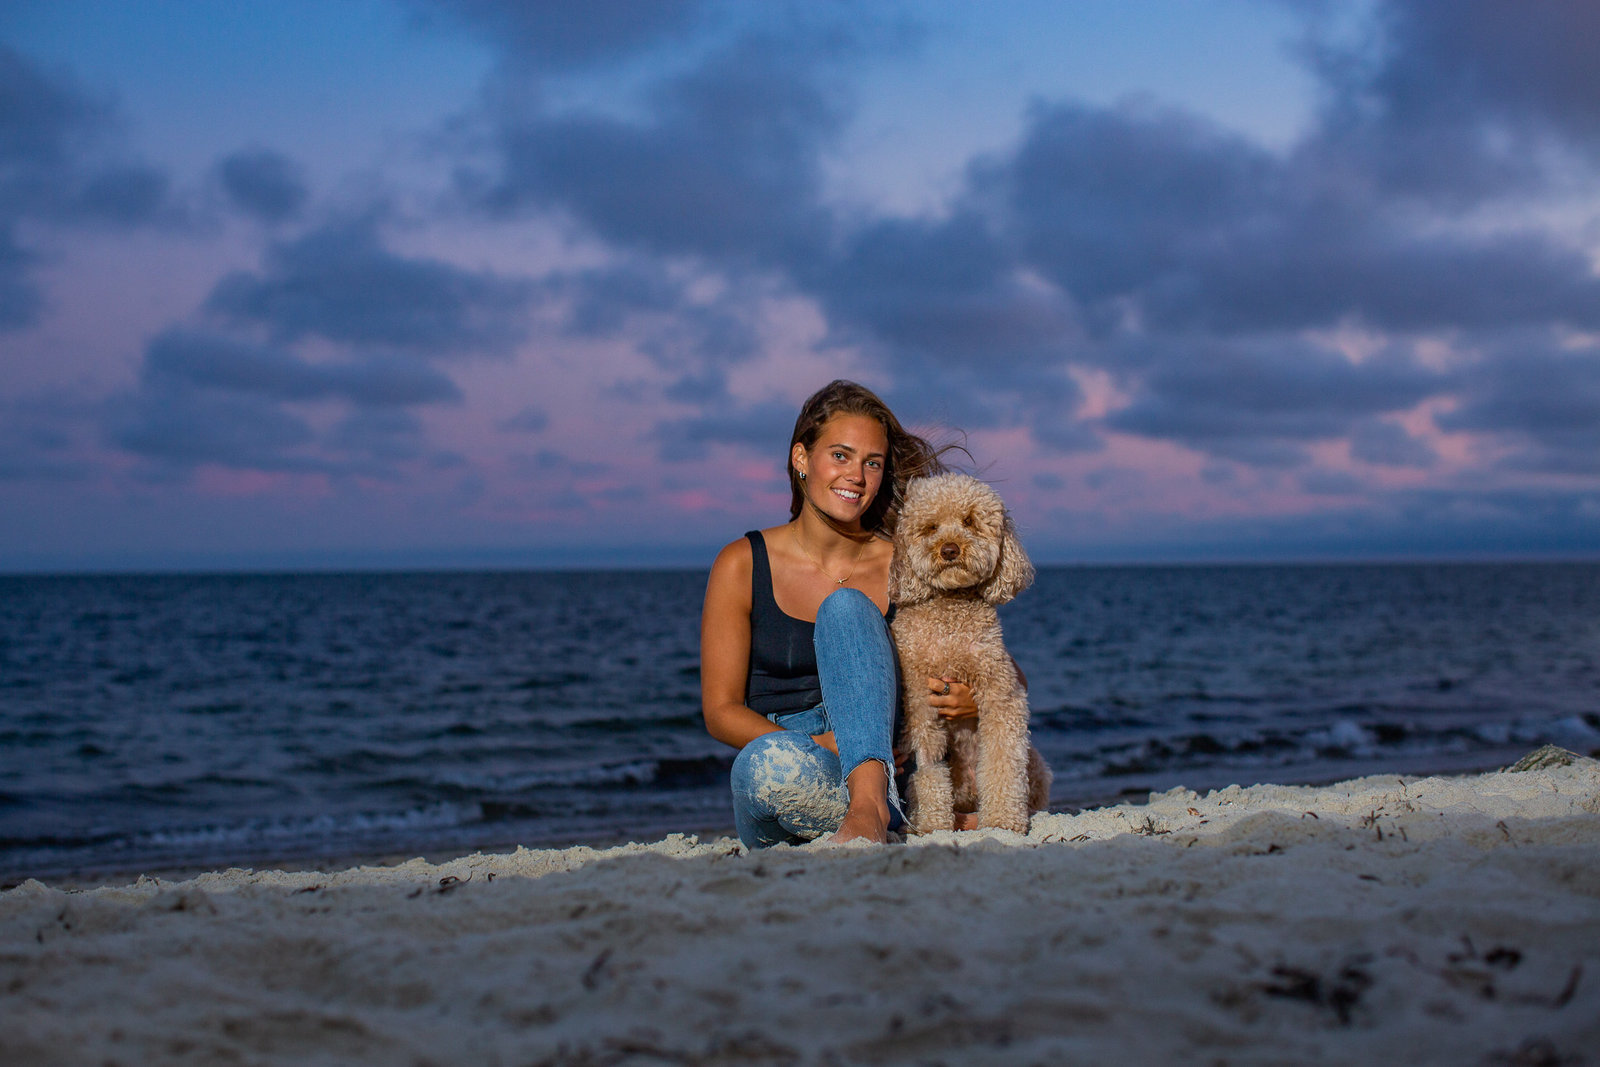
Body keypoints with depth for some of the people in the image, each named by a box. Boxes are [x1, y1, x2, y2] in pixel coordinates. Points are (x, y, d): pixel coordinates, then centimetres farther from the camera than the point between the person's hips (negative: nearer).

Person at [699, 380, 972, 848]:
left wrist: (974, 699, -16)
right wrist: (820, 746, -18)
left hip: (883, 766, 2)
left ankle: (869, 800, -39)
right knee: (771, 761, -40)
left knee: (845, 607, -23)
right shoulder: (743, 565, 0)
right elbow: (720, 711, -2)